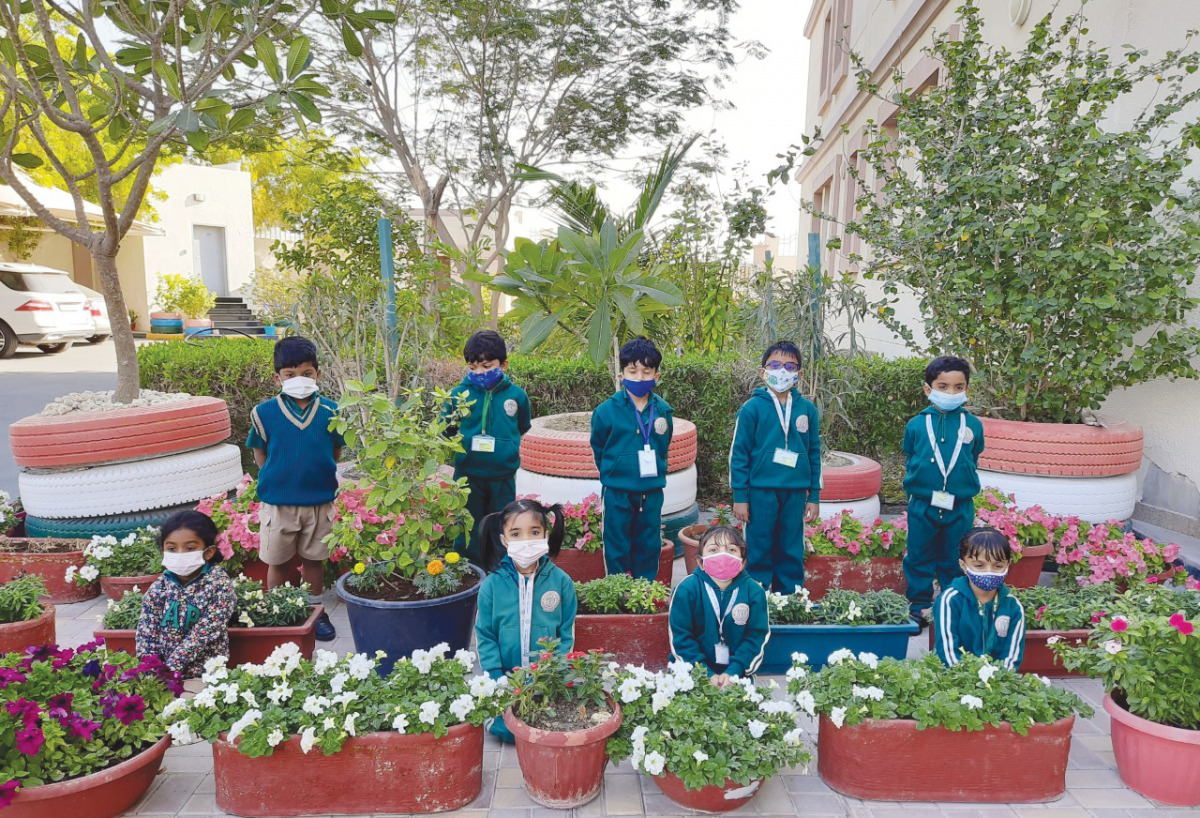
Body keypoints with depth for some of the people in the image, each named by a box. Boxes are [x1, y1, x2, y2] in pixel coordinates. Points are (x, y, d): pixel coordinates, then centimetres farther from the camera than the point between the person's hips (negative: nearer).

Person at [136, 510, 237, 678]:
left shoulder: (219, 585, -12)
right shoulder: (159, 586, 1)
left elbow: (203, 633, -17)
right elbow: (147, 630, 0)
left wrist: (171, 666, -21)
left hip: (204, 672, -4)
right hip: (163, 667, 4)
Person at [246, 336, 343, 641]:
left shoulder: (330, 412, -5)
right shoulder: (264, 413, -8)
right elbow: (260, 454, 3)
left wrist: (318, 475, -1)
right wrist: (277, 477, -3)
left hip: (319, 502, 1)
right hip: (277, 502, -1)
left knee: (314, 559, 15)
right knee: (278, 562, 13)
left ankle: (316, 612, 30)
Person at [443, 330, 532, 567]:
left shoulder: (516, 395, -4)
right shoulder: (459, 394, -7)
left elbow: (522, 428, 15)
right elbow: (444, 430, 6)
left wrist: (504, 446, 7)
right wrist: (465, 442, -5)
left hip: (503, 478, 1)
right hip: (468, 476, -1)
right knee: (468, 532, 11)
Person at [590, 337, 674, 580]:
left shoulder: (663, 411, -1)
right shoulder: (606, 411, -8)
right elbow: (598, 449, 6)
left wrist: (657, 473, 11)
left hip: (652, 493, 3)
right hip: (617, 493, -2)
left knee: (649, 546, 13)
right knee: (617, 548, 8)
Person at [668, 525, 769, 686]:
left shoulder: (754, 591, -5)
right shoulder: (686, 589, -10)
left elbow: (756, 637, -4)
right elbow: (680, 638, -10)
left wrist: (733, 672, -16)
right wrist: (707, 675, -16)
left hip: (737, 670, 1)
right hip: (692, 667, -1)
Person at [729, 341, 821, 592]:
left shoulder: (807, 408, 5)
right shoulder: (752, 408, -4)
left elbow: (814, 453, 10)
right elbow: (738, 453, -3)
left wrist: (814, 496, 8)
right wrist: (739, 496, -6)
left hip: (795, 492, 3)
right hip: (761, 491, -3)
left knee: (792, 552, 10)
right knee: (760, 551, 5)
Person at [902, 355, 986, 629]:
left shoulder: (973, 425, 0)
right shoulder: (916, 425, -2)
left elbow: (973, 460, 12)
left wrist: (962, 486, 7)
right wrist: (916, 488, 4)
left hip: (960, 508, 1)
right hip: (922, 506, 0)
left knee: (954, 562, 12)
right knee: (919, 559, 9)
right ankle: (918, 607, 21)